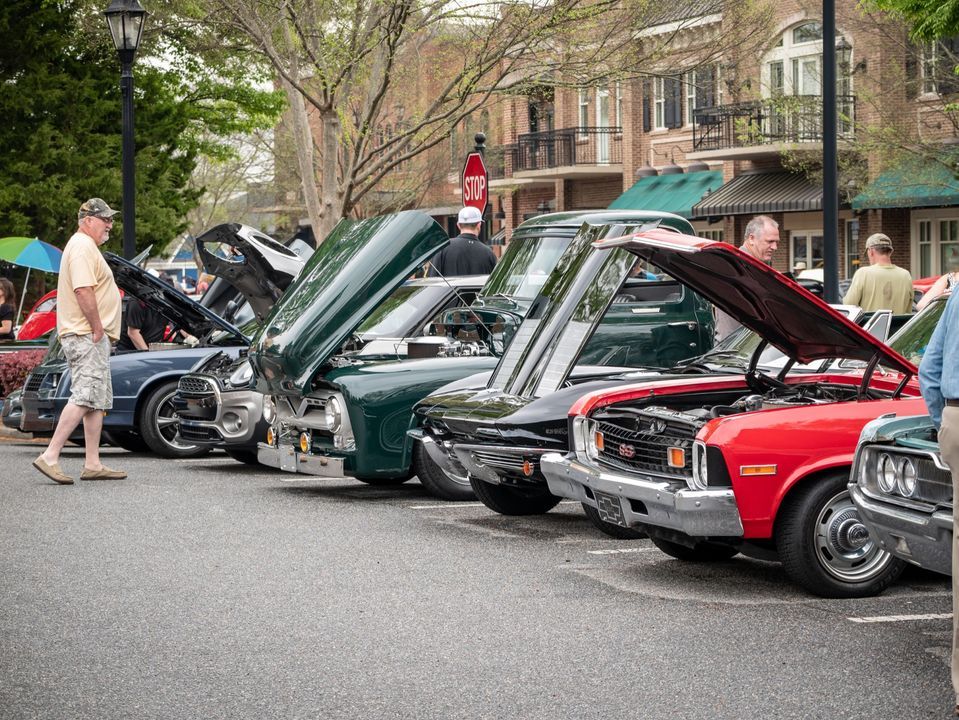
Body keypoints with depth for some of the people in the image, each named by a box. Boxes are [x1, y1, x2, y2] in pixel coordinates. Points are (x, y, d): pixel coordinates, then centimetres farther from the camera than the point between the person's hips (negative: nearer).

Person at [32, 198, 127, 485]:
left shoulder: (86, 246, 22)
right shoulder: (83, 246, -12)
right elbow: (83, 291, -23)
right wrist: (97, 329, -21)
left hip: (91, 336, 11)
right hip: (86, 335, -11)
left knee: (98, 400, 10)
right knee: (84, 397, -16)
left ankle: (92, 464, 11)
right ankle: (50, 457, -17)